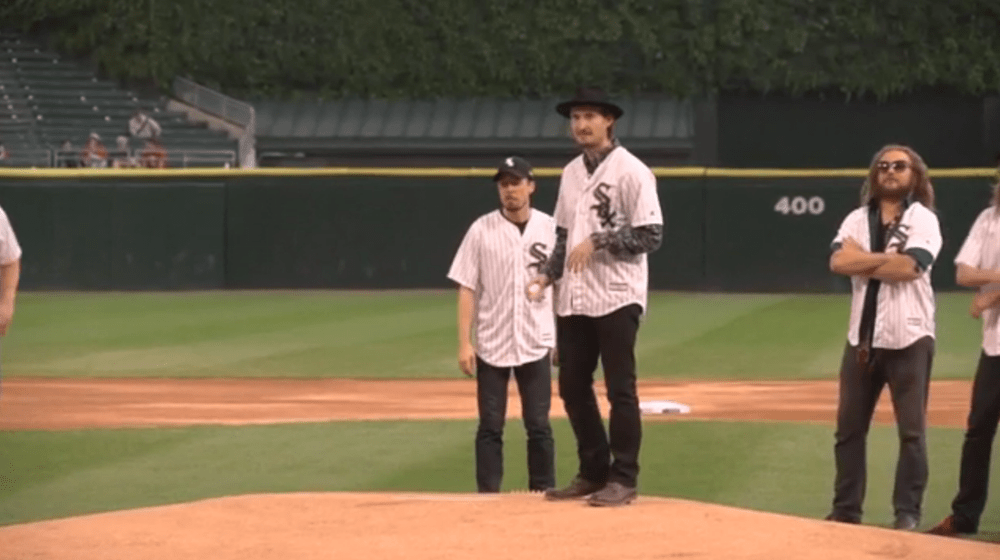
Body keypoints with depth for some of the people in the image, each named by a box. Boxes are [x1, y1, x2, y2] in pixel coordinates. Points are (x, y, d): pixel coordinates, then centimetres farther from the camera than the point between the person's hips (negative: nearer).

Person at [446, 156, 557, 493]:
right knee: (490, 425, 2)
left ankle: (544, 492, 11)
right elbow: (467, 289, -2)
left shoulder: (550, 229, 3)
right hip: (491, 344, -1)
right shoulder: (482, 230, -1)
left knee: (539, 424, 3)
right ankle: (488, 496, 6)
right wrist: (464, 342, -8)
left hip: (536, 343, 1)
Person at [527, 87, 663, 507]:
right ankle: (593, 472, 20)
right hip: (574, 300, 7)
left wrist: (598, 241, -19)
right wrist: (548, 274, 7)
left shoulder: (631, 171, -8)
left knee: (620, 389, -3)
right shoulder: (571, 173, 15)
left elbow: (650, 236, -13)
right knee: (572, 386, 9)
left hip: (616, 298, -7)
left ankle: (623, 478, 4)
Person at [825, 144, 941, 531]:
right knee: (849, 427, 9)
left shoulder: (923, 219, -3)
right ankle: (846, 510, 17)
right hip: (862, 337, 5)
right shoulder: (857, 220, 9)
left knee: (911, 430, -1)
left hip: (908, 338, -5)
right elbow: (838, 262, -8)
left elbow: (908, 268, -20)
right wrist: (889, 256, -14)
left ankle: (907, 511, 5)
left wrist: (860, 260, -9)